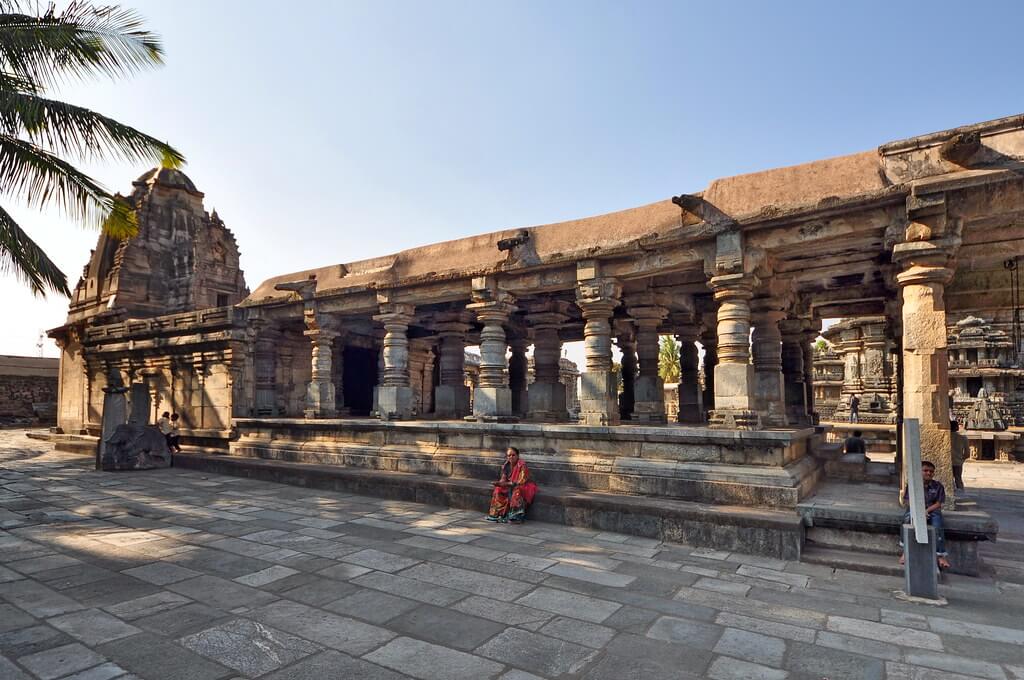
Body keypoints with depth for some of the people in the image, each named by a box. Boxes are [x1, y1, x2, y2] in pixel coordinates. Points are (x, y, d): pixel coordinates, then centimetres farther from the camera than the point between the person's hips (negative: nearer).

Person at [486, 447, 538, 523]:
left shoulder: (522, 465, -18)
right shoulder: (506, 465, 1)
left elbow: (522, 481, -22)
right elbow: (503, 479, 6)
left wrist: (507, 483, -24)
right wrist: (499, 483, -18)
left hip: (524, 486, -6)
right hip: (510, 486, 6)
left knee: (516, 491, -36)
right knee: (498, 490, -15)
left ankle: (516, 516, -32)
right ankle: (496, 513, -13)